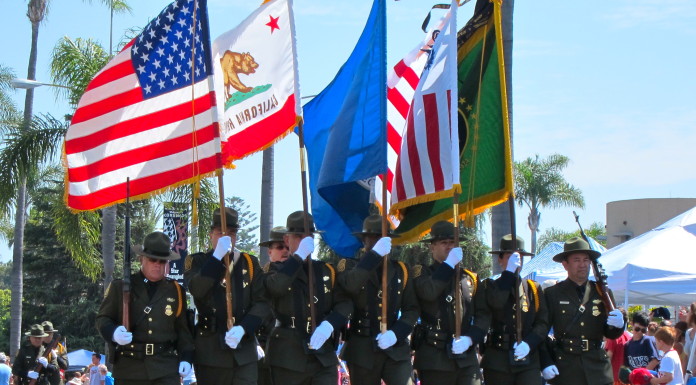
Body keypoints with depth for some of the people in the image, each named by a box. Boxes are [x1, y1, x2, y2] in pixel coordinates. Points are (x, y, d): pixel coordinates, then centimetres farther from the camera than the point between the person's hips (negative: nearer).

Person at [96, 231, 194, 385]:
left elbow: (183, 327, 13)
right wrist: (113, 333, -17)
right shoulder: (120, 287, 6)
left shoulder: (175, 291, 12)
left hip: (166, 368, 1)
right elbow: (103, 318, 5)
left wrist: (186, 357, 1)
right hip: (129, 367, 0)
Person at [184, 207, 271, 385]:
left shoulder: (250, 263, 11)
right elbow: (196, 290, -15)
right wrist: (217, 256, -20)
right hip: (210, 352, -1)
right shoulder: (197, 261, 6)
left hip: (244, 351, 1)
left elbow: (262, 303, 3)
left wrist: (243, 328, -14)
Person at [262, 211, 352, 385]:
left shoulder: (327, 271, 14)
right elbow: (274, 287, -19)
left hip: (324, 356, 2)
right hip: (288, 358, -2)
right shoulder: (278, 270, 6)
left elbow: (344, 303, 4)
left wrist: (329, 324, -15)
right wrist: (299, 255, -17)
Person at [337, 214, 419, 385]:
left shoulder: (400, 270, 12)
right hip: (362, 350, -1)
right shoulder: (350, 265, 4)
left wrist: (396, 333, -11)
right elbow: (349, 285, -21)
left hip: (396, 347, 1)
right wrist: (375, 254, -23)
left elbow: (411, 309, 7)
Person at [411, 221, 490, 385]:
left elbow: (483, 314, 11)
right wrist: (449, 264, -10)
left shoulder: (471, 278, 18)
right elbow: (428, 292, -17)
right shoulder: (421, 273, 7)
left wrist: (470, 338, -7)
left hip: (467, 358, 3)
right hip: (434, 358, -3)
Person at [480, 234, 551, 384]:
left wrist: (529, 343, -15)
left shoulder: (534, 288, 12)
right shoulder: (491, 286, 7)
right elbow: (496, 303, -17)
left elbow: (543, 323, 3)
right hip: (497, 362, -1)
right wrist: (509, 271, -14)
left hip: (529, 361, 1)